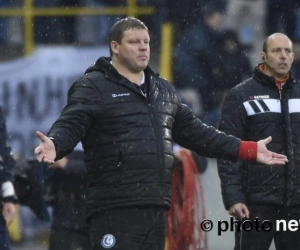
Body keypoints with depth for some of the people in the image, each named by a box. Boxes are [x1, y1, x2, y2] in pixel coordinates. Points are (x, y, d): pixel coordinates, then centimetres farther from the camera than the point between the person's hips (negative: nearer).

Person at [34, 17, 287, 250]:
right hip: (114, 211, -8)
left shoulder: (164, 91, 21)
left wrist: (249, 150, 24)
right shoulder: (93, 87, -3)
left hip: (156, 209, 8)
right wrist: (54, 145, -39)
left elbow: (194, 132, 26)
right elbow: (70, 125, -15)